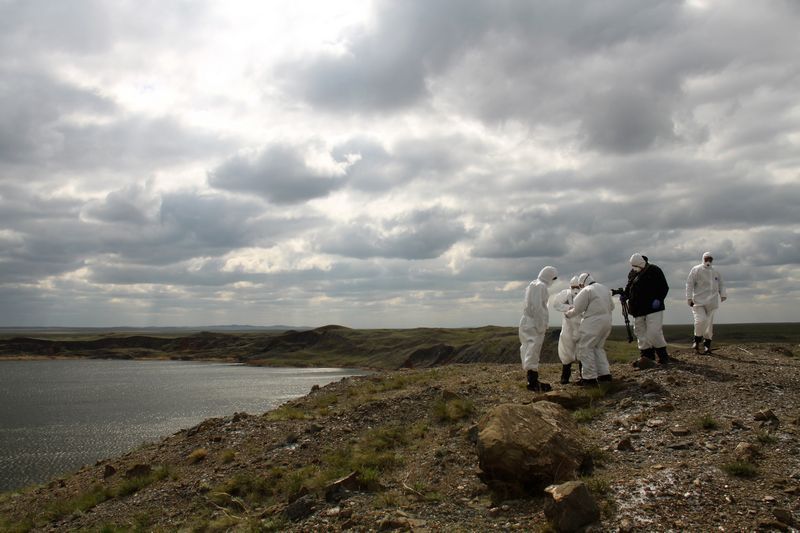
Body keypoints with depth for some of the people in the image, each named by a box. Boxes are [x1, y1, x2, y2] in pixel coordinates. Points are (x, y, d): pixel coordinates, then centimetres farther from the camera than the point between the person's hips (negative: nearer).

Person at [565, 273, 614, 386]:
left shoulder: (586, 290, -10)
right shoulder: (605, 289, 15)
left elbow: (577, 309, -7)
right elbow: (611, 306, 19)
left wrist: (568, 314, 9)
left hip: (593, 323, -8)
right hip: (607, 321, 9)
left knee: (586, 348, -2)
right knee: (598, 347, 20)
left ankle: (590, 378, -4)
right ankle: (605, 373, 17)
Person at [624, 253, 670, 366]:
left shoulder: (654, 270, -5)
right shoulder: (632, 273, 10)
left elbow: (664, 287, -4)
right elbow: (629, 288, 21)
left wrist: (658, 299, -17)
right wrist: (625, 294, 1)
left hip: (653, 308, -6)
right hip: (638, 310, 6)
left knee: (654, 332, -12)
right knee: (641, 333, 7)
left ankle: (663, 356, 5)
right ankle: (647, 357, 17)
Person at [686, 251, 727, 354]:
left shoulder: (715, 272, 16)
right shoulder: (696, 270, 1)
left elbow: (720, 284, 19)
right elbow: (689, 284, -3)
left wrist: (723, 294, 0)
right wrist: (689, 298, -10)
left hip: (711, 302, 4)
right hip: (698, 301, -4)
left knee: (709, 323, 4)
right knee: (700, 320, -18)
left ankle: (707, 345, 13)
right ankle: (697, 340, 4)